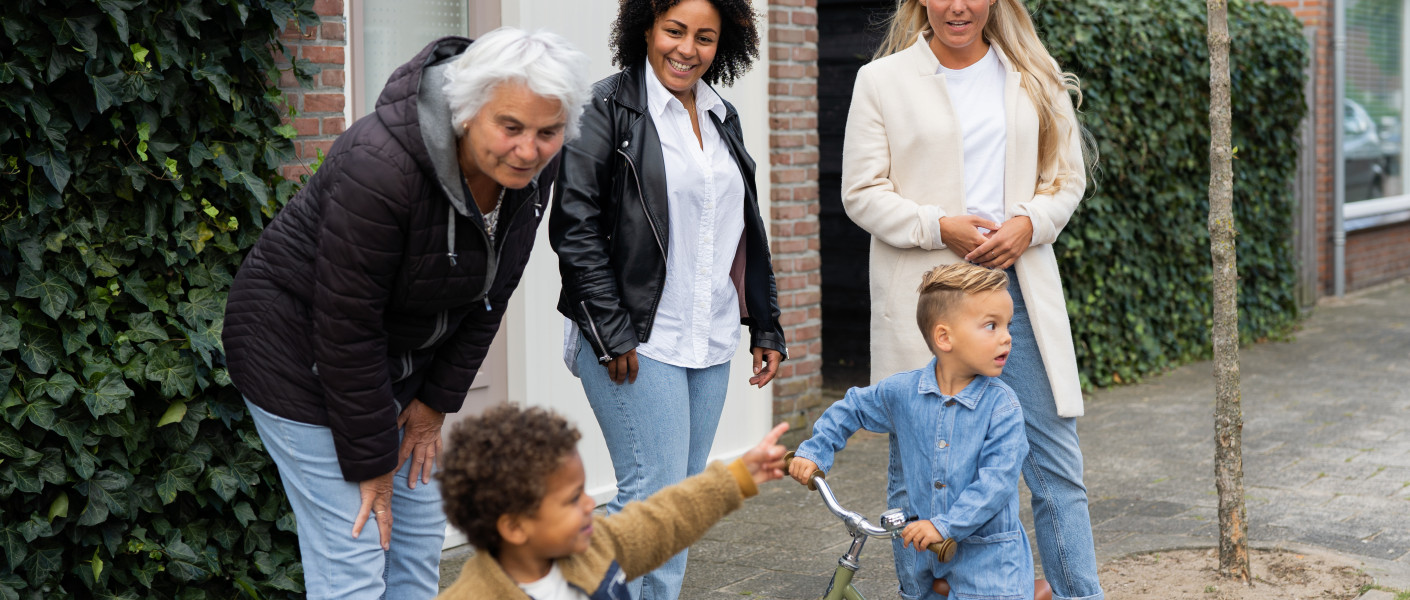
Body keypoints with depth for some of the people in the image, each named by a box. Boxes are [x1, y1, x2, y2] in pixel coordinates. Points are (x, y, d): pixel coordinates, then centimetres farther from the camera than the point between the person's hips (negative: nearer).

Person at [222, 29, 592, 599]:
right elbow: (347, 326, -27)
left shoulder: (531, 171, -11)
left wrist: (436, 402, 2)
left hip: (400, 358, 8)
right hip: (301, 353, -7)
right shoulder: (380, 167, -33)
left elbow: (487, 295, 3)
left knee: (420, 536, 13)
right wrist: (370, 463, -19)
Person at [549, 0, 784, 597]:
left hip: (709, 344, 7)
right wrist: (613, 333, -15)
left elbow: (747, 234, 22)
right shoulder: (608, 108, -5)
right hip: (635, 343, -7)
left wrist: (765, 327, 18)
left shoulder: (723, 118, 16)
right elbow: (575, 227, -11)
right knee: (655, 493, -11)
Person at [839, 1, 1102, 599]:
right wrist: (938, 226, -14)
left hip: (1017, 283, 2)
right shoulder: (881, 80, 3)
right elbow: (861, 192, 0)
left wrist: (1029, 224, -7)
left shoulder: (1035, 78, 12)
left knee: (1056, 462, 2)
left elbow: (1067, 176, 13)